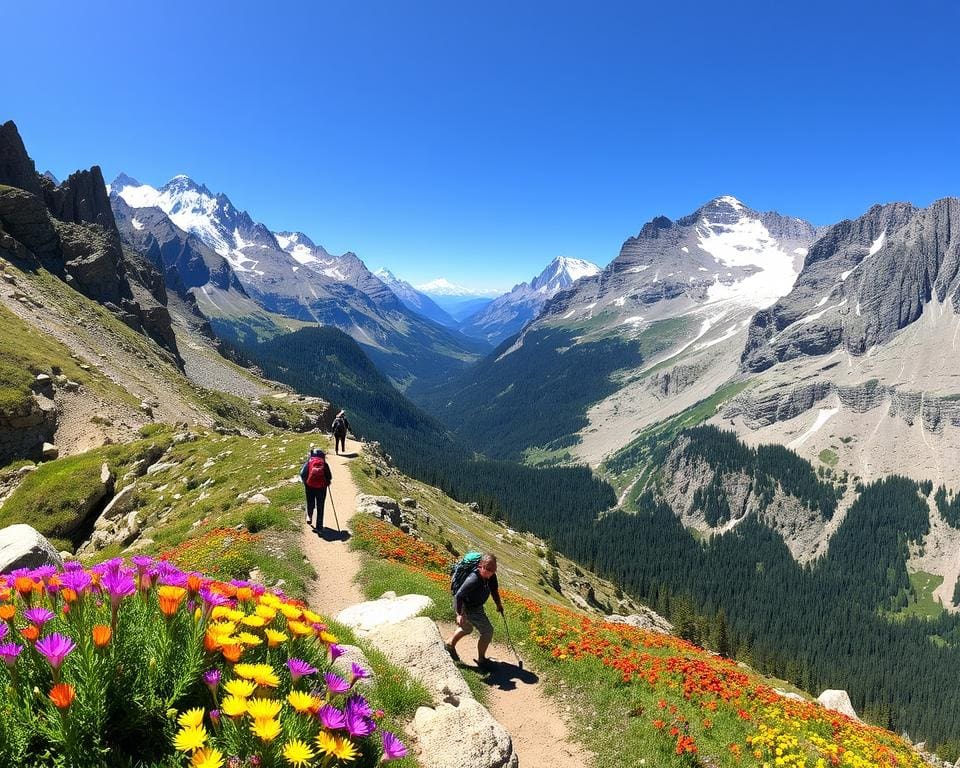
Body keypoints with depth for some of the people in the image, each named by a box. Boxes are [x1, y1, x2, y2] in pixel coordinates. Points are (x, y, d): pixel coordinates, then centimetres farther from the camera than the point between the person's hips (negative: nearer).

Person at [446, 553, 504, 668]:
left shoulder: (491, 576, -13)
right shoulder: (473, 580, -38)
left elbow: (494, 589, 7)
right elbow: (458, 596, -35)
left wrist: (498, 603, 15)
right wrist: (459, 614, -36)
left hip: (477, 606, 9)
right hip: (469, 609, -9)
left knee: (467, 628, 31)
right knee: (487, 631, -2)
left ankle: (450, 645, 56)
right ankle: (481, 660, 19)